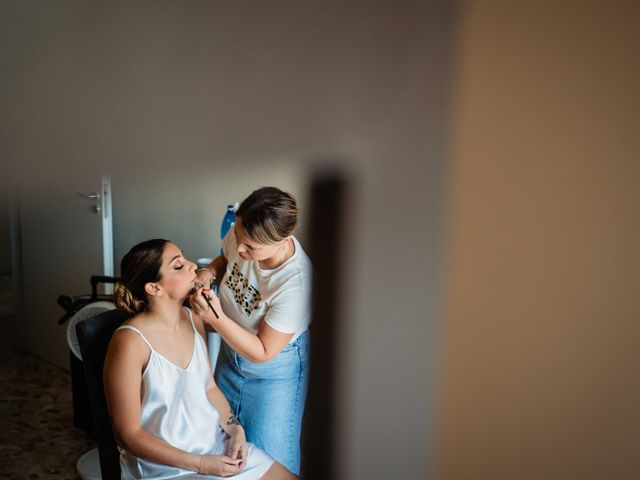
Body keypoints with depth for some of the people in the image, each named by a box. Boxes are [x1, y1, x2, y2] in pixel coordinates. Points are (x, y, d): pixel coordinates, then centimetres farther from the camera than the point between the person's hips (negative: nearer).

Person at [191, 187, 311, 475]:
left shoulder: (296, 286, -38)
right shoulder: (241, 235, -21)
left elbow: (263, 352, -26)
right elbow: (225, 259, 6)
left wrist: (216, 319, -36)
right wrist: (209, 272, -16)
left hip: (274, 369, -6)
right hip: (231, 352, 6)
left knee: (268, 455, 13)